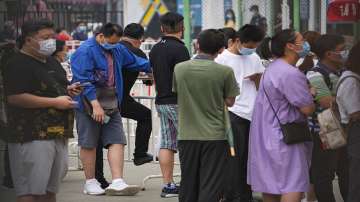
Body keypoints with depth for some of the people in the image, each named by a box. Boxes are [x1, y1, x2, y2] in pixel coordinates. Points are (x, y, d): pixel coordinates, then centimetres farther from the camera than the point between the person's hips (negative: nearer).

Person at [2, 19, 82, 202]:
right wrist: (55, 102, -19)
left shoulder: (51, 62, 19)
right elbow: (15, 98, -22)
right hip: (32, 137, -9)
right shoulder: (19, 64, -11)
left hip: (58, 134, 9)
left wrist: (67, 90, 11)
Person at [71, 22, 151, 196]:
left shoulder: (118, 50, 12)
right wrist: (95, 104, -25)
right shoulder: (85, 51, -13)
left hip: (112, 106, 7)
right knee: (89, 144, 2)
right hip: (89, 105, -7)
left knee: (117, 141, -3)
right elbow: (84, 81, -19)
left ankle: (117, 182, -5)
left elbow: (134, 62, 31)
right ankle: (90, 182, 13)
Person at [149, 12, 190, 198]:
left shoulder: (155, 49, 12)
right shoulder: (179, 49, -13)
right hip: (178, 102, -8)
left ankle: (168, 185, 7)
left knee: (166, 144, 7)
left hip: (161, 101, 8)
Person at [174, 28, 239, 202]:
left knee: (188, 183, 13)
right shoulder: (225, 72, -11)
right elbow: (230, 102, -2)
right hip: (214, 136, -3)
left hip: (187, 135, 3)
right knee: (210, 186, 2)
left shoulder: (179, 69, -2)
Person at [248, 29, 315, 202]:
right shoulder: (291, 74, -21)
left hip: (265, 135, 10)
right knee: (294, 187, -12)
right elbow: (307, 108, -19)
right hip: (284, 138, -10)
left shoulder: (272, 68, 12)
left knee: (270, 185, 14)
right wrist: (312, 95, 2)